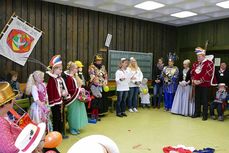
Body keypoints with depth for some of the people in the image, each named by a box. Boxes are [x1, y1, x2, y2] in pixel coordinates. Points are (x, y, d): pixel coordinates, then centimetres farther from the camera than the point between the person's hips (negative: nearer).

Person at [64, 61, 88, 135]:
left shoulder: (74, 77, 10)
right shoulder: (69, 78, -20)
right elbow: (69, 90, -22)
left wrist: (79, 89, 4)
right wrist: (79, 90, -19)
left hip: (77, 97, 10)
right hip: (73, 98, -10)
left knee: (77, 113, 16)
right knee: (73, 113, 1)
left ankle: (75, 127, 29)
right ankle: (72, 129, 15)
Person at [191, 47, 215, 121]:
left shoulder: (209, 63, -9)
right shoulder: (195, 63, 12)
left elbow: (208, 74, -17)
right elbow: (192, 72, 13)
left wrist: (200, 81, -17)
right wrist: (193, 80, -3)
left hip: (205, 85, -6)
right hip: (197, 85, 6)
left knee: (204, 100, -1)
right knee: (197, 99, 12)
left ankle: (205, 115, 9)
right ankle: (197, 113, 23)